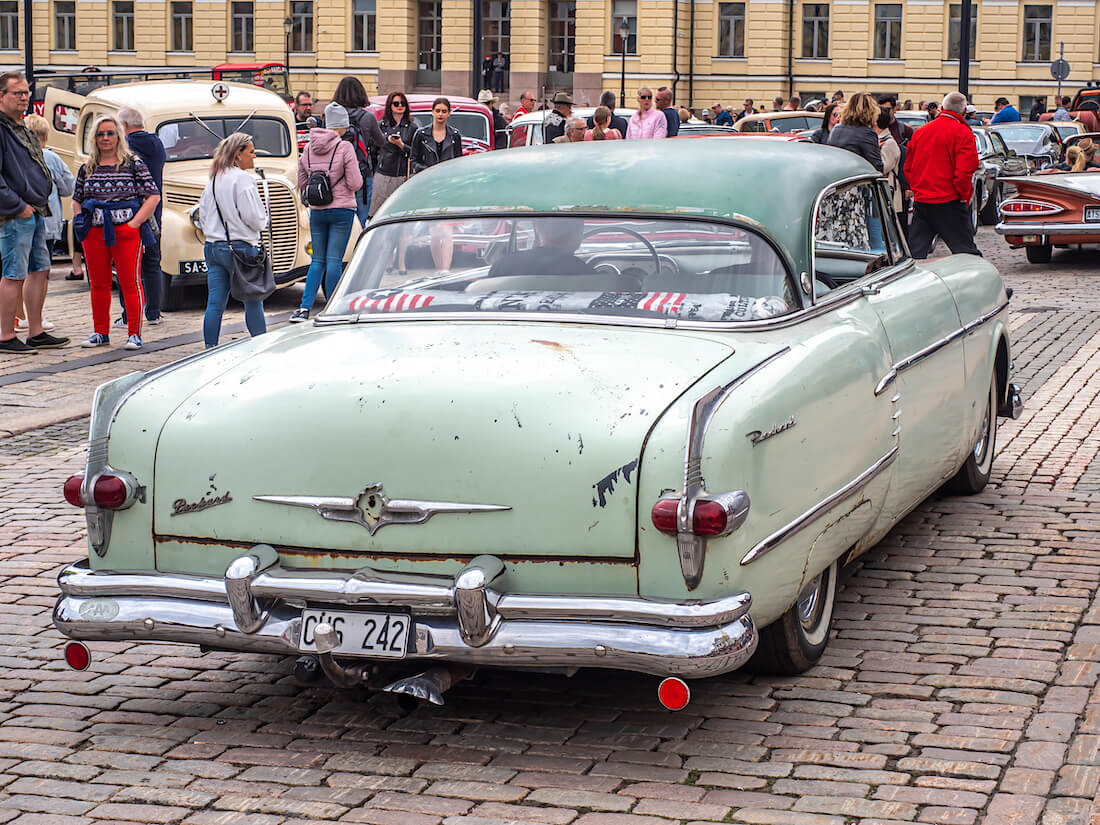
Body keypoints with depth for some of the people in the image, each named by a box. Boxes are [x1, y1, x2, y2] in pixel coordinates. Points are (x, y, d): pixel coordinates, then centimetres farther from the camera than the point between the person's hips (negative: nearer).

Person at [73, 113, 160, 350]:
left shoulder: (134, 164, 1)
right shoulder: (87, 169, 12)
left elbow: (153, 196, -2)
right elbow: (77, 199, 21)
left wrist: (135, 223, -9)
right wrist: (80, 223, 5)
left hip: (127, 232, -4)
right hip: (94, 234, 4)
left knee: (130, 283, -4)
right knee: (98, 284, 8)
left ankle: (134, 334, 1)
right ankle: (101, 332, 18)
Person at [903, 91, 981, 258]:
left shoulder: (919, 132, 13)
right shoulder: (962, 133, -6)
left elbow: (908, 168, 17)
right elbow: (965, 169, -14)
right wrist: (964, 196, -3)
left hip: (920, 200, 5)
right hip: (948, 201, -5)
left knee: (915, 252, 6)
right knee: (965, 250, -2)